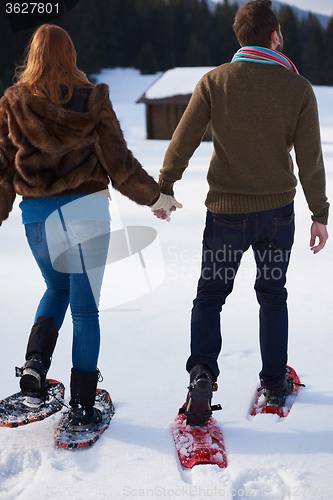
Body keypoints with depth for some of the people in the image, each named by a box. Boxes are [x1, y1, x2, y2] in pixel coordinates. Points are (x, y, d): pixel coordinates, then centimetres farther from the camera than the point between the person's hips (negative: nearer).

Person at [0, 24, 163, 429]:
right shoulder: (91, 99, -2)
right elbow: (118, 163, -2)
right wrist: (153, 196, 11)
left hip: (36, 214, 2)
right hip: (85, 210, -2)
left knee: (57, 288, 26)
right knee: (84, 306, 5)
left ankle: (35, 361, 4)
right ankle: (82, 407, 9)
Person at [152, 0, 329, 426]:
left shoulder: (215, 81, -7)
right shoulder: (298, 87, -6)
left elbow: (183, 142, -5)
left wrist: (163, 190, 8)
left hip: (227, 212, -1)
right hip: (278, 211, 1)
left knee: (210, 295, 13)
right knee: (273, 295, 18)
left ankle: (202, 369, -8)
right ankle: (274, 384, 25)